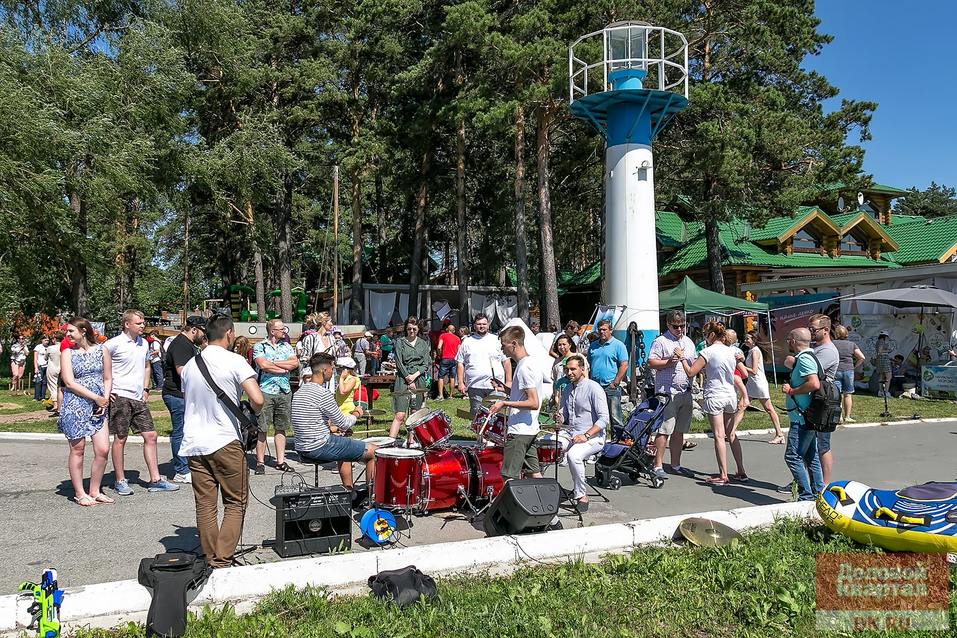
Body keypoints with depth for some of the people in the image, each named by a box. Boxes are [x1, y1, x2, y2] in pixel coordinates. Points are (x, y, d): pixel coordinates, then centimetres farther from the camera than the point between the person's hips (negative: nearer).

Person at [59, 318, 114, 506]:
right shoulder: (68, 352, 1)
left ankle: (94, 491, 12)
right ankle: (79, 493, 15)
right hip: (74, 406, -2)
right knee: (77, 449, 3)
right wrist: (96, 398, -12)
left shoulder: (101, 350, 7)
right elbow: (69, 382, -7)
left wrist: (105, 400, -4)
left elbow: (108, 379, 11)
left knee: (103, 450, -3)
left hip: (98, 407, 2)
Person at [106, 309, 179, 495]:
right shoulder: (114, 344, -9)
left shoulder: (144, 343, 12)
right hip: (120, 397, -7)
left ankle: (155, 480, 10)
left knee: (150, 436, 4)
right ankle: (120, 481, 14)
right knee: (120, 438, 2)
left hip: (139, 398, 7)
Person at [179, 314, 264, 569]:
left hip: (193, 443, 6)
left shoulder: (189, 365, 10)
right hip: (225, 442, -5)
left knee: (205, 505, 10)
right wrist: (251, 413, 2)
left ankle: (211, 561, 16)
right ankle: (222, 561, -1)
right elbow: (257, 400, -18)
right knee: (235, 504, 6)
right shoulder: (234, 361, -10)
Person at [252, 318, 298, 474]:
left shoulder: (286, 346, 14)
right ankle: (260, 462, 5)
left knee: (281, 428, 9)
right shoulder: (259, 347, 0)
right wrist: (284, 368, -6)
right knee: (263, 429, -3)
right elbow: (263, 365, -15)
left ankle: (280, 461, 15)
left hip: (285, 392, 5)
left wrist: (273, 363, -7)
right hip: (266, 391, -4)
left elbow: (295, 363, -1)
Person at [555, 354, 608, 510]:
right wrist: (559, 418, -2)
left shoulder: (593, 388, -9)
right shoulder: (567, 389, 13)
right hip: (569, 432, 7)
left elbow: (604, 419, -15)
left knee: (573, 455, -34)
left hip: (593, 436, -7)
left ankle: (581, 495, -17)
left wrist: (585, 436, -24)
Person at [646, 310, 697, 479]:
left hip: (685, 392, 7)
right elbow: (651, 363, -10)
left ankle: (676, 465, 20)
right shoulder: (660, 341, -4)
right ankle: (658, 466, -4)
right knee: (664, 430, -9)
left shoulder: (688, 342, 19)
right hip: (667, 391, -7)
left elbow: (694, 364, 27)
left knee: (679, 432, 11)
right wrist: (668, 362, -21)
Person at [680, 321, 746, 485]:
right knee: (731, 435, 15)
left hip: (715, 396, -7)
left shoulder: (708, 351, -11)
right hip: (731, 396, 7)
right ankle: (741, 472, 18)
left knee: (719, 436, -4)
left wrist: (682, 358, -3)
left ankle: (723, 475, -3)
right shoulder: (731, 351, 9)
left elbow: (690, 373, -13)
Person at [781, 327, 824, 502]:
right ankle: (818, 493, 22)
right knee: (811, 456, 15)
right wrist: (792, 390, 15)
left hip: (802, 418, -11)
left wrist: (791, 391, -19)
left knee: (793, 456, -9)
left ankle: (806, 496, -8)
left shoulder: (804, 358, -16)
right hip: (807, 417, 11)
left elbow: (814, 384, -29)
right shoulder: (807, 357, 16)